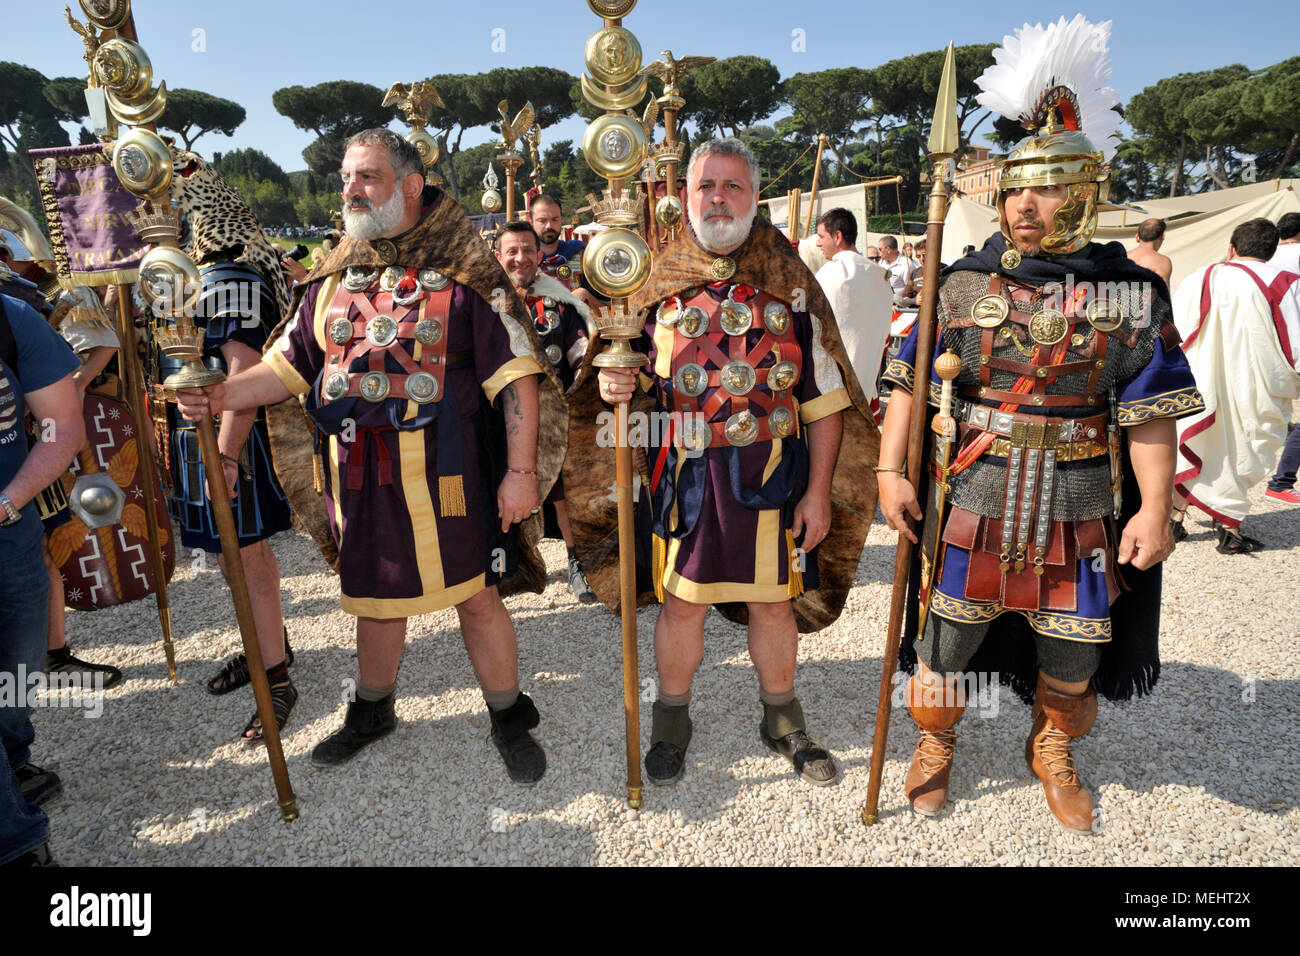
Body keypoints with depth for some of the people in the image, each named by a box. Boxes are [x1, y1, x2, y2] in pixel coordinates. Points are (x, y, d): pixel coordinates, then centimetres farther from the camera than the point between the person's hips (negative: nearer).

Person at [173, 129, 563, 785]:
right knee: (376, 597, 19)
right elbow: (287, 366, 13)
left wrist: (521, 471, -15)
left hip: (444, 473, -4)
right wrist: (221, 395, -6)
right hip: (359, 477, 5)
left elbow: (515, 374, -10)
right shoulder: (332, 279, 11)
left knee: (474, 597, 6)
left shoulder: (464, 272, -6)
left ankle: (510, 719, 28)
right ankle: (372, 711, 43)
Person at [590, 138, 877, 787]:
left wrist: (819, 490, -3)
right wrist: (614, 385, -14)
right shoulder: (658, 284, 4)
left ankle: (782, 721, 35)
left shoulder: (790, 285, 3)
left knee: (773, 603, 12)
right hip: (685, 476, 0)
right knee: (681, 603, 9)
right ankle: (672, 720, 32)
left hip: (772, 475, 1)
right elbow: (631, 372, 11)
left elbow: (825, 400, 2)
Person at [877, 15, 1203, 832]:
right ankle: (936, 743, 38)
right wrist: (891, 470, -10)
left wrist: (1155, 506, -7)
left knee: (1074, 650, 16)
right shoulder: (965, 285, -3)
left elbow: (1151, 411, -1)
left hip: (1081, 508, 1)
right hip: (972, 499, 0)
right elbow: (912, 384, -3)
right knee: (948, 635, 11)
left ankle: (1054, 752, 44)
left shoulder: (1130, 292, -2)